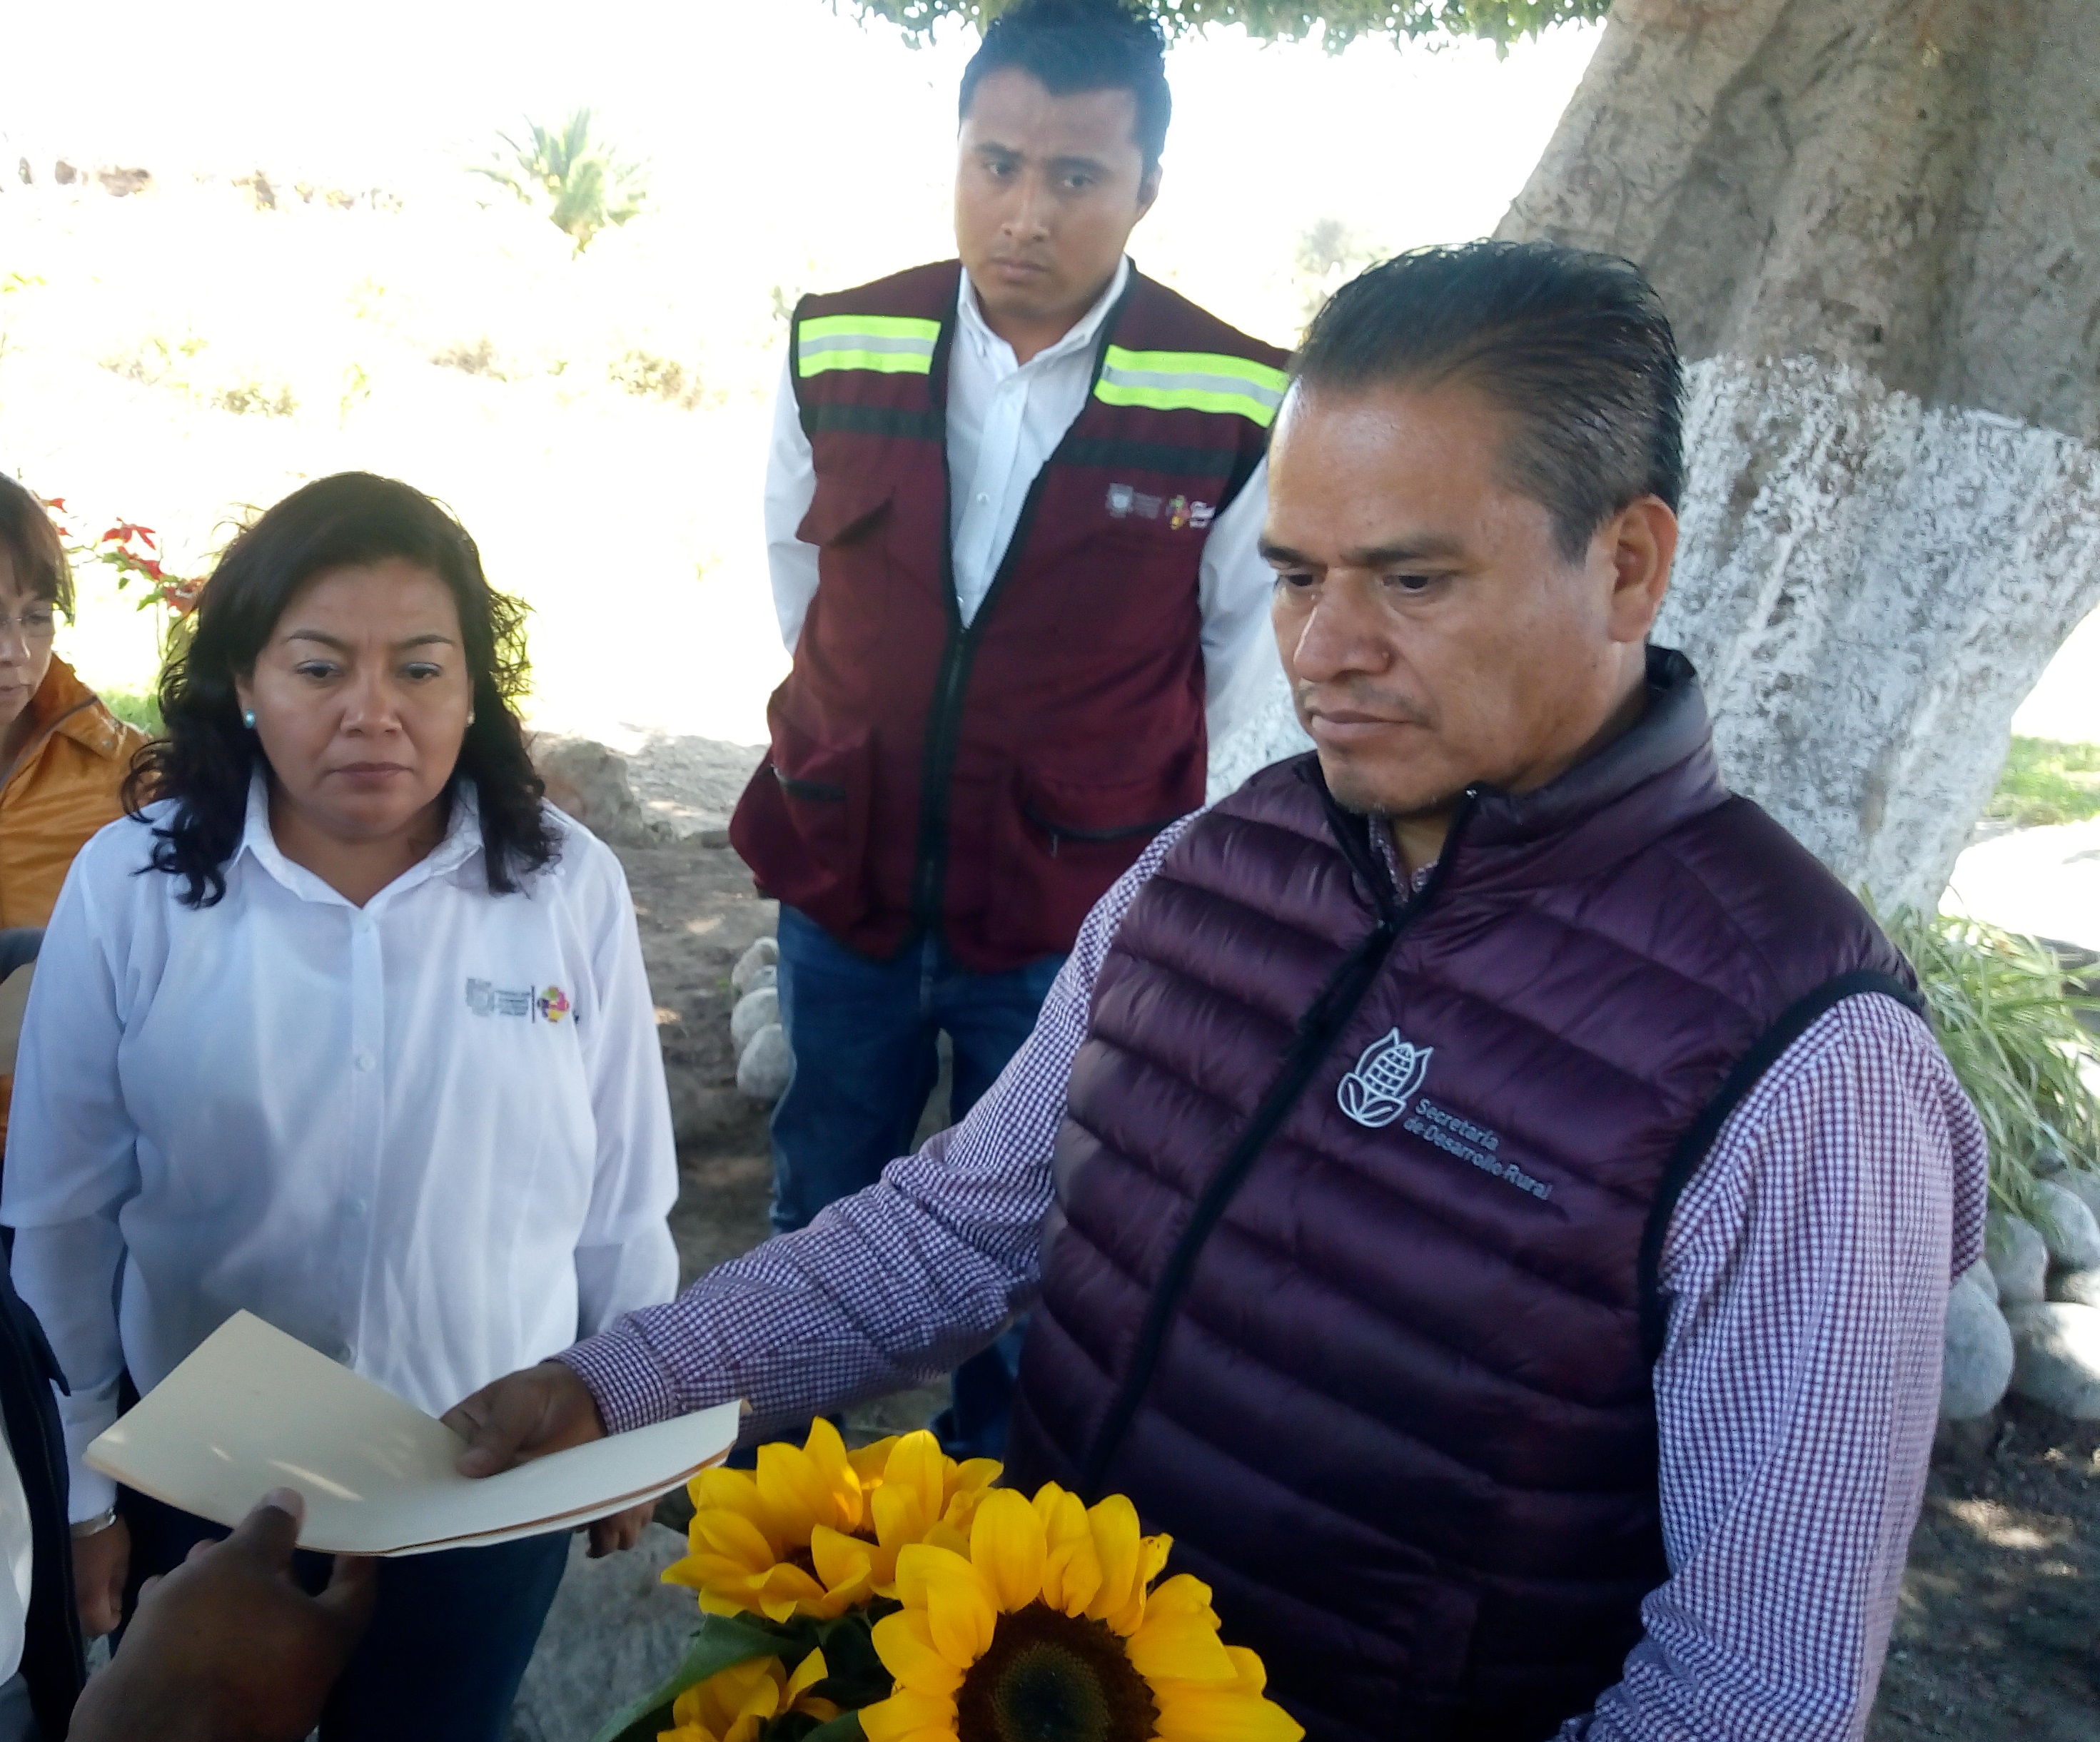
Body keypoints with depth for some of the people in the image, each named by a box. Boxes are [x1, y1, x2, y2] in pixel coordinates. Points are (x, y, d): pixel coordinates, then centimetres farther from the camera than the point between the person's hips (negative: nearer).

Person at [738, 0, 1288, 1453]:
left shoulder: (1240, 409, -16)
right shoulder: (835, 352, -5)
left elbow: (1242, 655, -2)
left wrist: (1092, 787, 6)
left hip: (1075, 917, -3)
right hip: (845, 884, 4)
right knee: (819, 1216, 23)